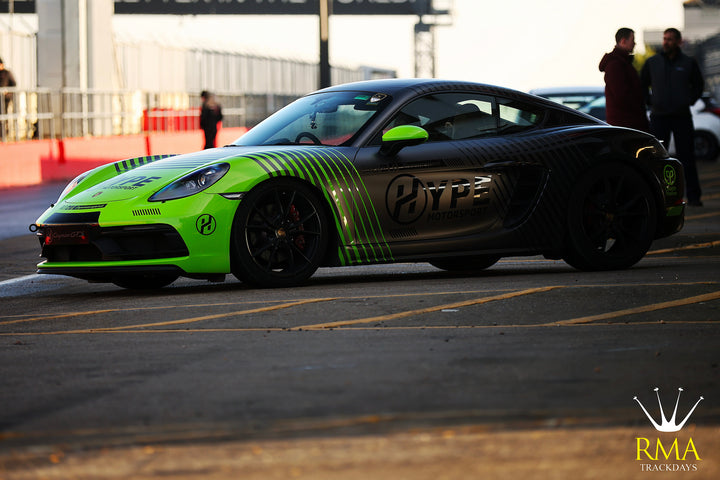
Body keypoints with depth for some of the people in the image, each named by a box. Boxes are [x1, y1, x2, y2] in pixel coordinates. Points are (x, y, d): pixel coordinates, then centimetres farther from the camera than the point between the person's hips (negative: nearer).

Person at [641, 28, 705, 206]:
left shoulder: (689, 63, 3)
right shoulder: (652, 62, 3)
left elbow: (698, 85, 16)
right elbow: (642, 85, 15)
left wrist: (689, 101, 4)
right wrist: (650, 102, 4)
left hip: (682, 117, 0)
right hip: (659, 117, 1)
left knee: (687, 156, 0)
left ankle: (693, 196, 4)